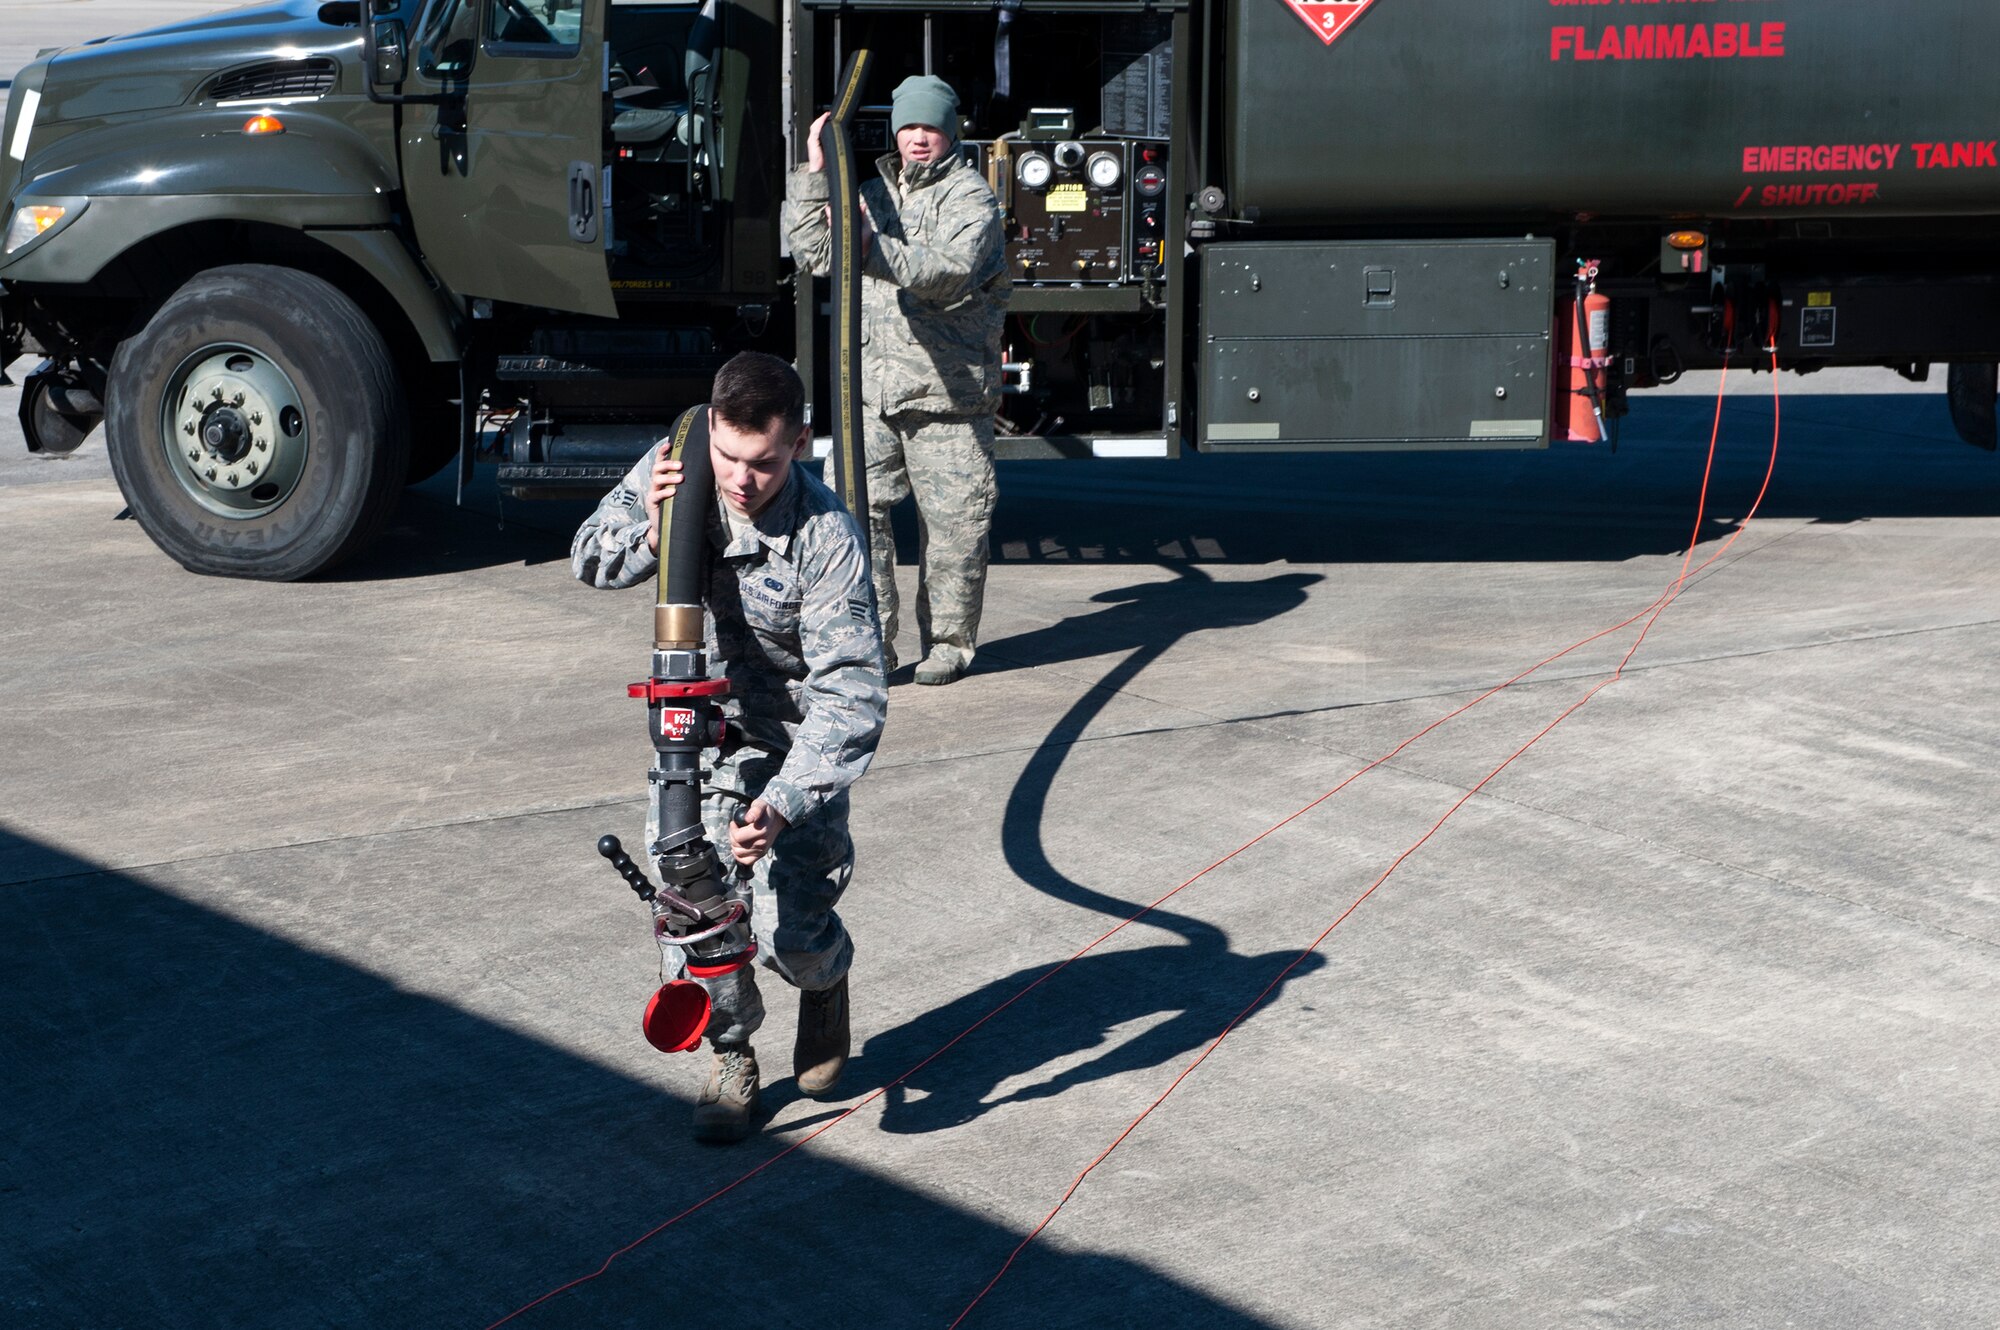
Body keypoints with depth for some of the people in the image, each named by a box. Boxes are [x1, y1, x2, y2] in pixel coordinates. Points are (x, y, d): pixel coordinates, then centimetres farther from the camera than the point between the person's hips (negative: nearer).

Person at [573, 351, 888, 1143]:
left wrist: (782, 805, -40)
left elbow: (852, 694, -29)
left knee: (789, 934, -8)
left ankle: (826, 978, 30)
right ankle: (731, 1058, 16)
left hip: (795, 743, -3)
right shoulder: (669, 469, -13)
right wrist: (648, 535, -24)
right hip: (701, 728, 4)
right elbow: (588, 562, 0)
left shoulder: (825, 539, -27)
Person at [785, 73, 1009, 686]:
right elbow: (815, 255, 15)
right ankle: (871, 637, 3)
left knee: (952, 520, 0)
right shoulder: (874, 195, 20)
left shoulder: (969, 197, -1)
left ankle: (947, 642, 12)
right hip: (873, 387, 5)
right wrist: (814, 173, 8)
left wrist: (873, 247, -30)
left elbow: (949, 272, -18)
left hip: (947, 390, -5)